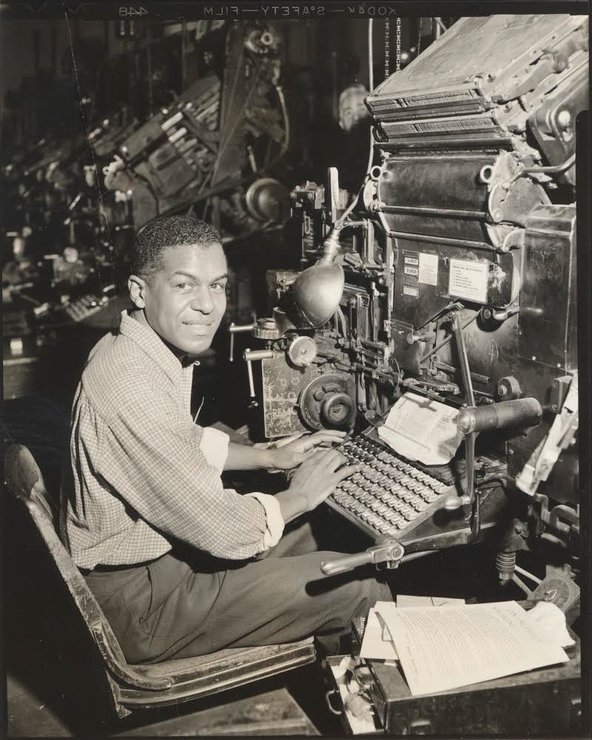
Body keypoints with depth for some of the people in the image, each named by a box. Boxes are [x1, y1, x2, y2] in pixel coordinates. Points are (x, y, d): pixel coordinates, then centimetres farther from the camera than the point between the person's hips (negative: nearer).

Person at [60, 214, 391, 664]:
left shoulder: (139, 349, -1)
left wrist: (271, 457, 11)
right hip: (141, 598, -10)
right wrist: (300, 496, -10)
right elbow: (223, 532, -27)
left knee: (298, 532, 24)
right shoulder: (133, 387, -32)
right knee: (361, 589, -9)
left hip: (150, 547, 10)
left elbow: (190, 444, 19)